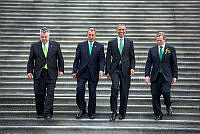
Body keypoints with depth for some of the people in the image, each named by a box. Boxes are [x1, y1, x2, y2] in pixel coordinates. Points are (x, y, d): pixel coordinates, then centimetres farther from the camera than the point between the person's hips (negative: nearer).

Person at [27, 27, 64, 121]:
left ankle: (48, 114, -3)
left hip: (51, 73, -1)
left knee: (50, 94, -6)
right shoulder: (34, 46, 5)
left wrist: (61, 69, 0)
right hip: (39, 73, 1)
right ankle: (40, 113, 18)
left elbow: (60, 58, 8)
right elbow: (30, 60, 7)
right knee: (39, 94, 3)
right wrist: (29, 71, -1)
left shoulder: (55, 45, 4)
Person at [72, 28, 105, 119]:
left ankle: (91, 113, 14)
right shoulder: (81, 45, 8)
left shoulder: (100, 46, 7)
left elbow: (102, 59, 2)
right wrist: (74, 71, 1)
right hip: (82, 72, 0)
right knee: (80, 89, -12)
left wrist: (101, 69, -14)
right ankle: (82, 109, 7)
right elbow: (76, 59, 8)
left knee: (92, 93, 2)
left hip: (93, 73, 0)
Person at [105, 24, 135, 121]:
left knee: (124, 92, 4)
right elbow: (108, 58, 8)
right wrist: (107, 71, 2)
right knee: (115, 88, -20)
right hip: (115, 69, -1)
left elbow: (132, 57, 9)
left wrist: (132, 68, -5)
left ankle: (122, 113, 18)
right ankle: (114, 112, -10)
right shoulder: (111, 42, 8)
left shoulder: (129, 42, 10)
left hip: (125, 69, 1)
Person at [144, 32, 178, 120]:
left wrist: (174, 76, 0)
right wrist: (147, 75, -2)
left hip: (166, 76, -2)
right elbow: (148, 63, 8)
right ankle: (158, 114, 12)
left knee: (165, 91, -19)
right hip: (155, 76, 2)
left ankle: (168, 106, 12)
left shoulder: (171, 49, 5)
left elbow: (174, 64, 6)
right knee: (155, 96, -1)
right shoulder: (152, 50, 9)